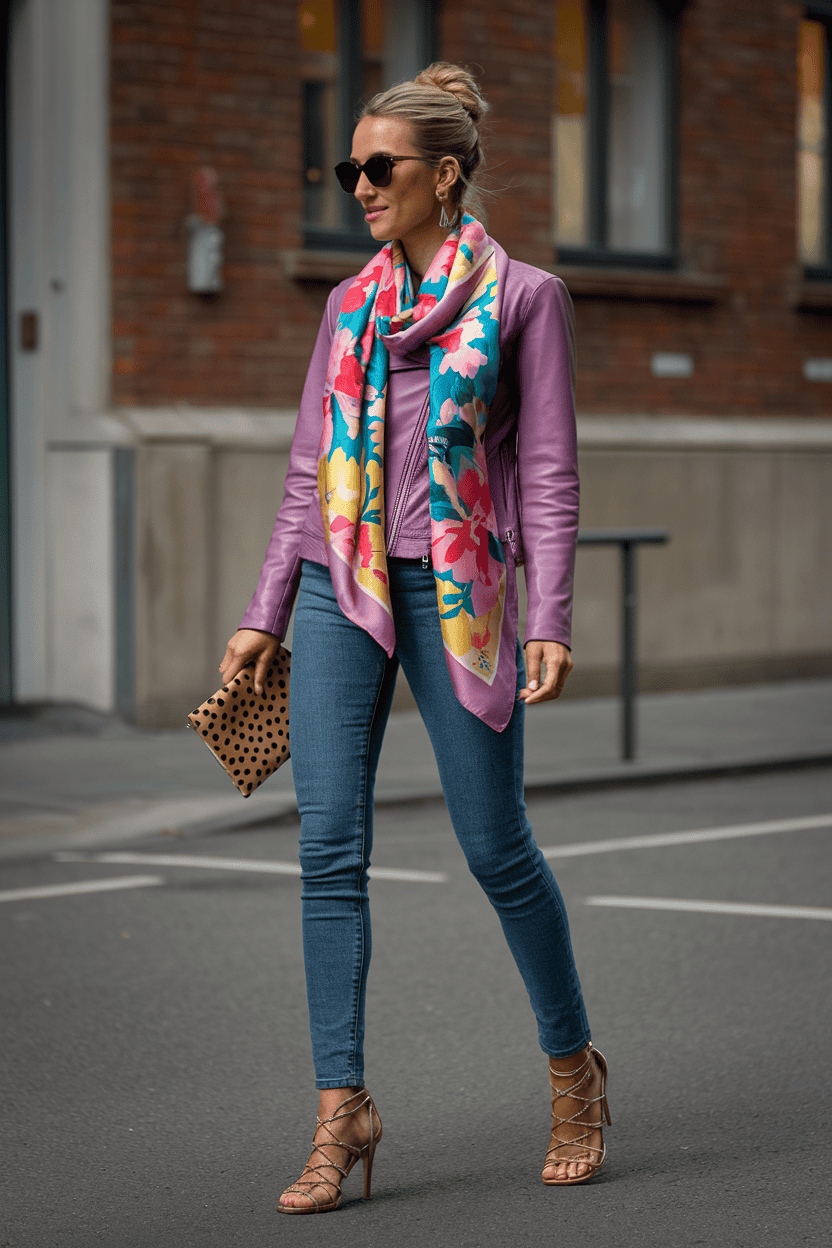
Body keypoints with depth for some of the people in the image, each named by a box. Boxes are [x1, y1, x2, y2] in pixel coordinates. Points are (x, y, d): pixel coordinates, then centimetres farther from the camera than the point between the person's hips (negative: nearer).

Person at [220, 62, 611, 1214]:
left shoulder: (522, 297, 1)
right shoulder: (352, 306, 14)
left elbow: (548, 471, -2)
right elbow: (311, 468, 16)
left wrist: (550, 620, -10)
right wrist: (265, 614, 11)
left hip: (455, 592, -4)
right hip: (342, 591, 4)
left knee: (496, 846, 1)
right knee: (330, 850, -3)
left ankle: (574, 1071, 22)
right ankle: (343, 1110, 1)